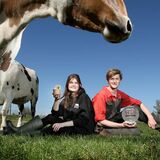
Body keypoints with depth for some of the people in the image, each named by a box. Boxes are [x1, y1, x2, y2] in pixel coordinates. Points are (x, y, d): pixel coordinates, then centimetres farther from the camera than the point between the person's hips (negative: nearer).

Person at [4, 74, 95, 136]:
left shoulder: (83, 97, -10)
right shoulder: (67, 98, 10)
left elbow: (83, 119, -18)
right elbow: (55, 114, 2)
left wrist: (62, 124, -22)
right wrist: (57, 99, -15)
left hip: (84, 129, -7)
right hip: (70, 126, 7)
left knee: (56, 129, -27)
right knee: (51, 118, -9)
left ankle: (19, 134, -26)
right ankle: (18, 130, -16)